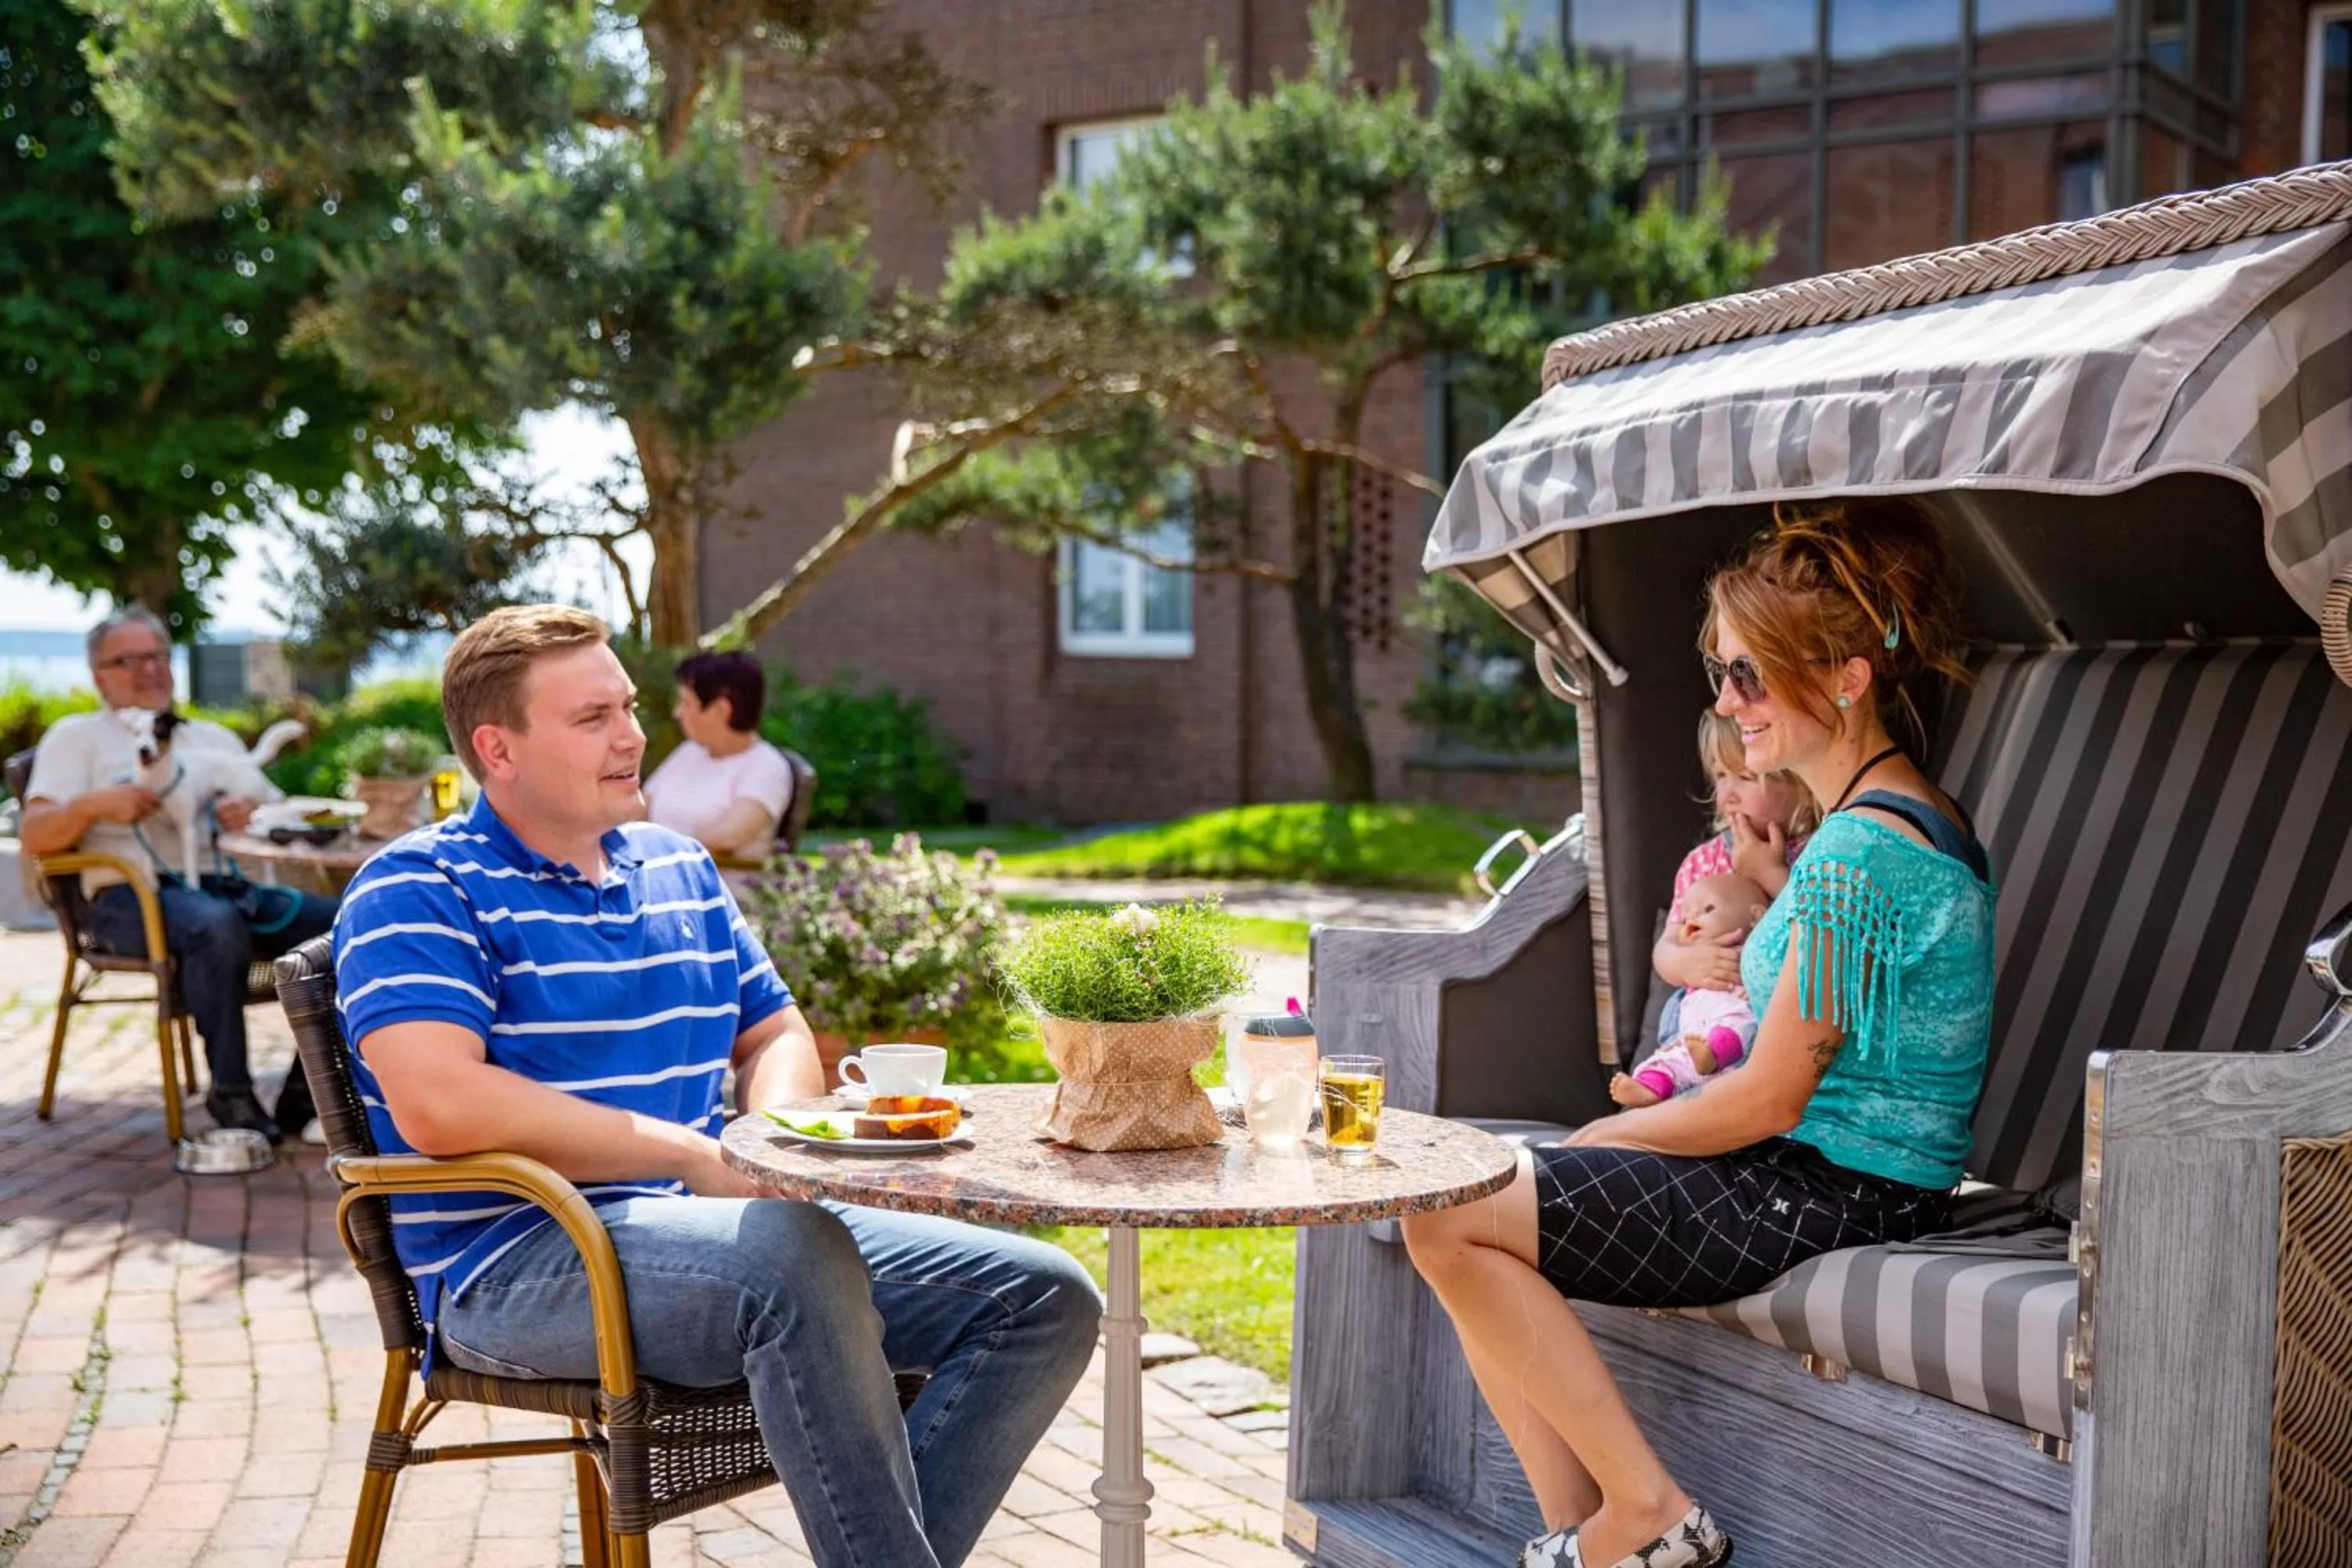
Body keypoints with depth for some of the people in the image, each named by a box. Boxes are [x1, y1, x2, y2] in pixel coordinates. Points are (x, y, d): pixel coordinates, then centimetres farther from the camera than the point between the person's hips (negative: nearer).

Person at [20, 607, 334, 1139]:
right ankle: (230, 1095, -29)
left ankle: (305, 1097, -16)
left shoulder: (214, 737, 29)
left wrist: (250, 812, -3)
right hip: (129, 896, -5)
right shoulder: (77, 736, 14)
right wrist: (94, 805, -17)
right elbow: (33, 837, 3)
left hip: (220, 885, 5)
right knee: (216, 924, -40)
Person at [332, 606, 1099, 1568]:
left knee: (1044, 1298, -8)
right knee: (798, 1257, -38)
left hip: (727, 1229, 8)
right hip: (519, 1264, -7)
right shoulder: (417, 889, -3)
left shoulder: (677, 866, 19)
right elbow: (439, 1105, -19)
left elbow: (777, 1033, 26)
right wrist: (696, 1156, -14)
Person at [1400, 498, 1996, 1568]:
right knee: (1471, 1206, 7)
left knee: (1449, 1218, -10)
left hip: (1825, 1197, -11)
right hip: (1840, 1182, 11)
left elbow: (1768, 1100, -19)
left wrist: (1593, 1142, -5)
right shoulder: (1897, 821, 13)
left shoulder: (1862, 849, -21)